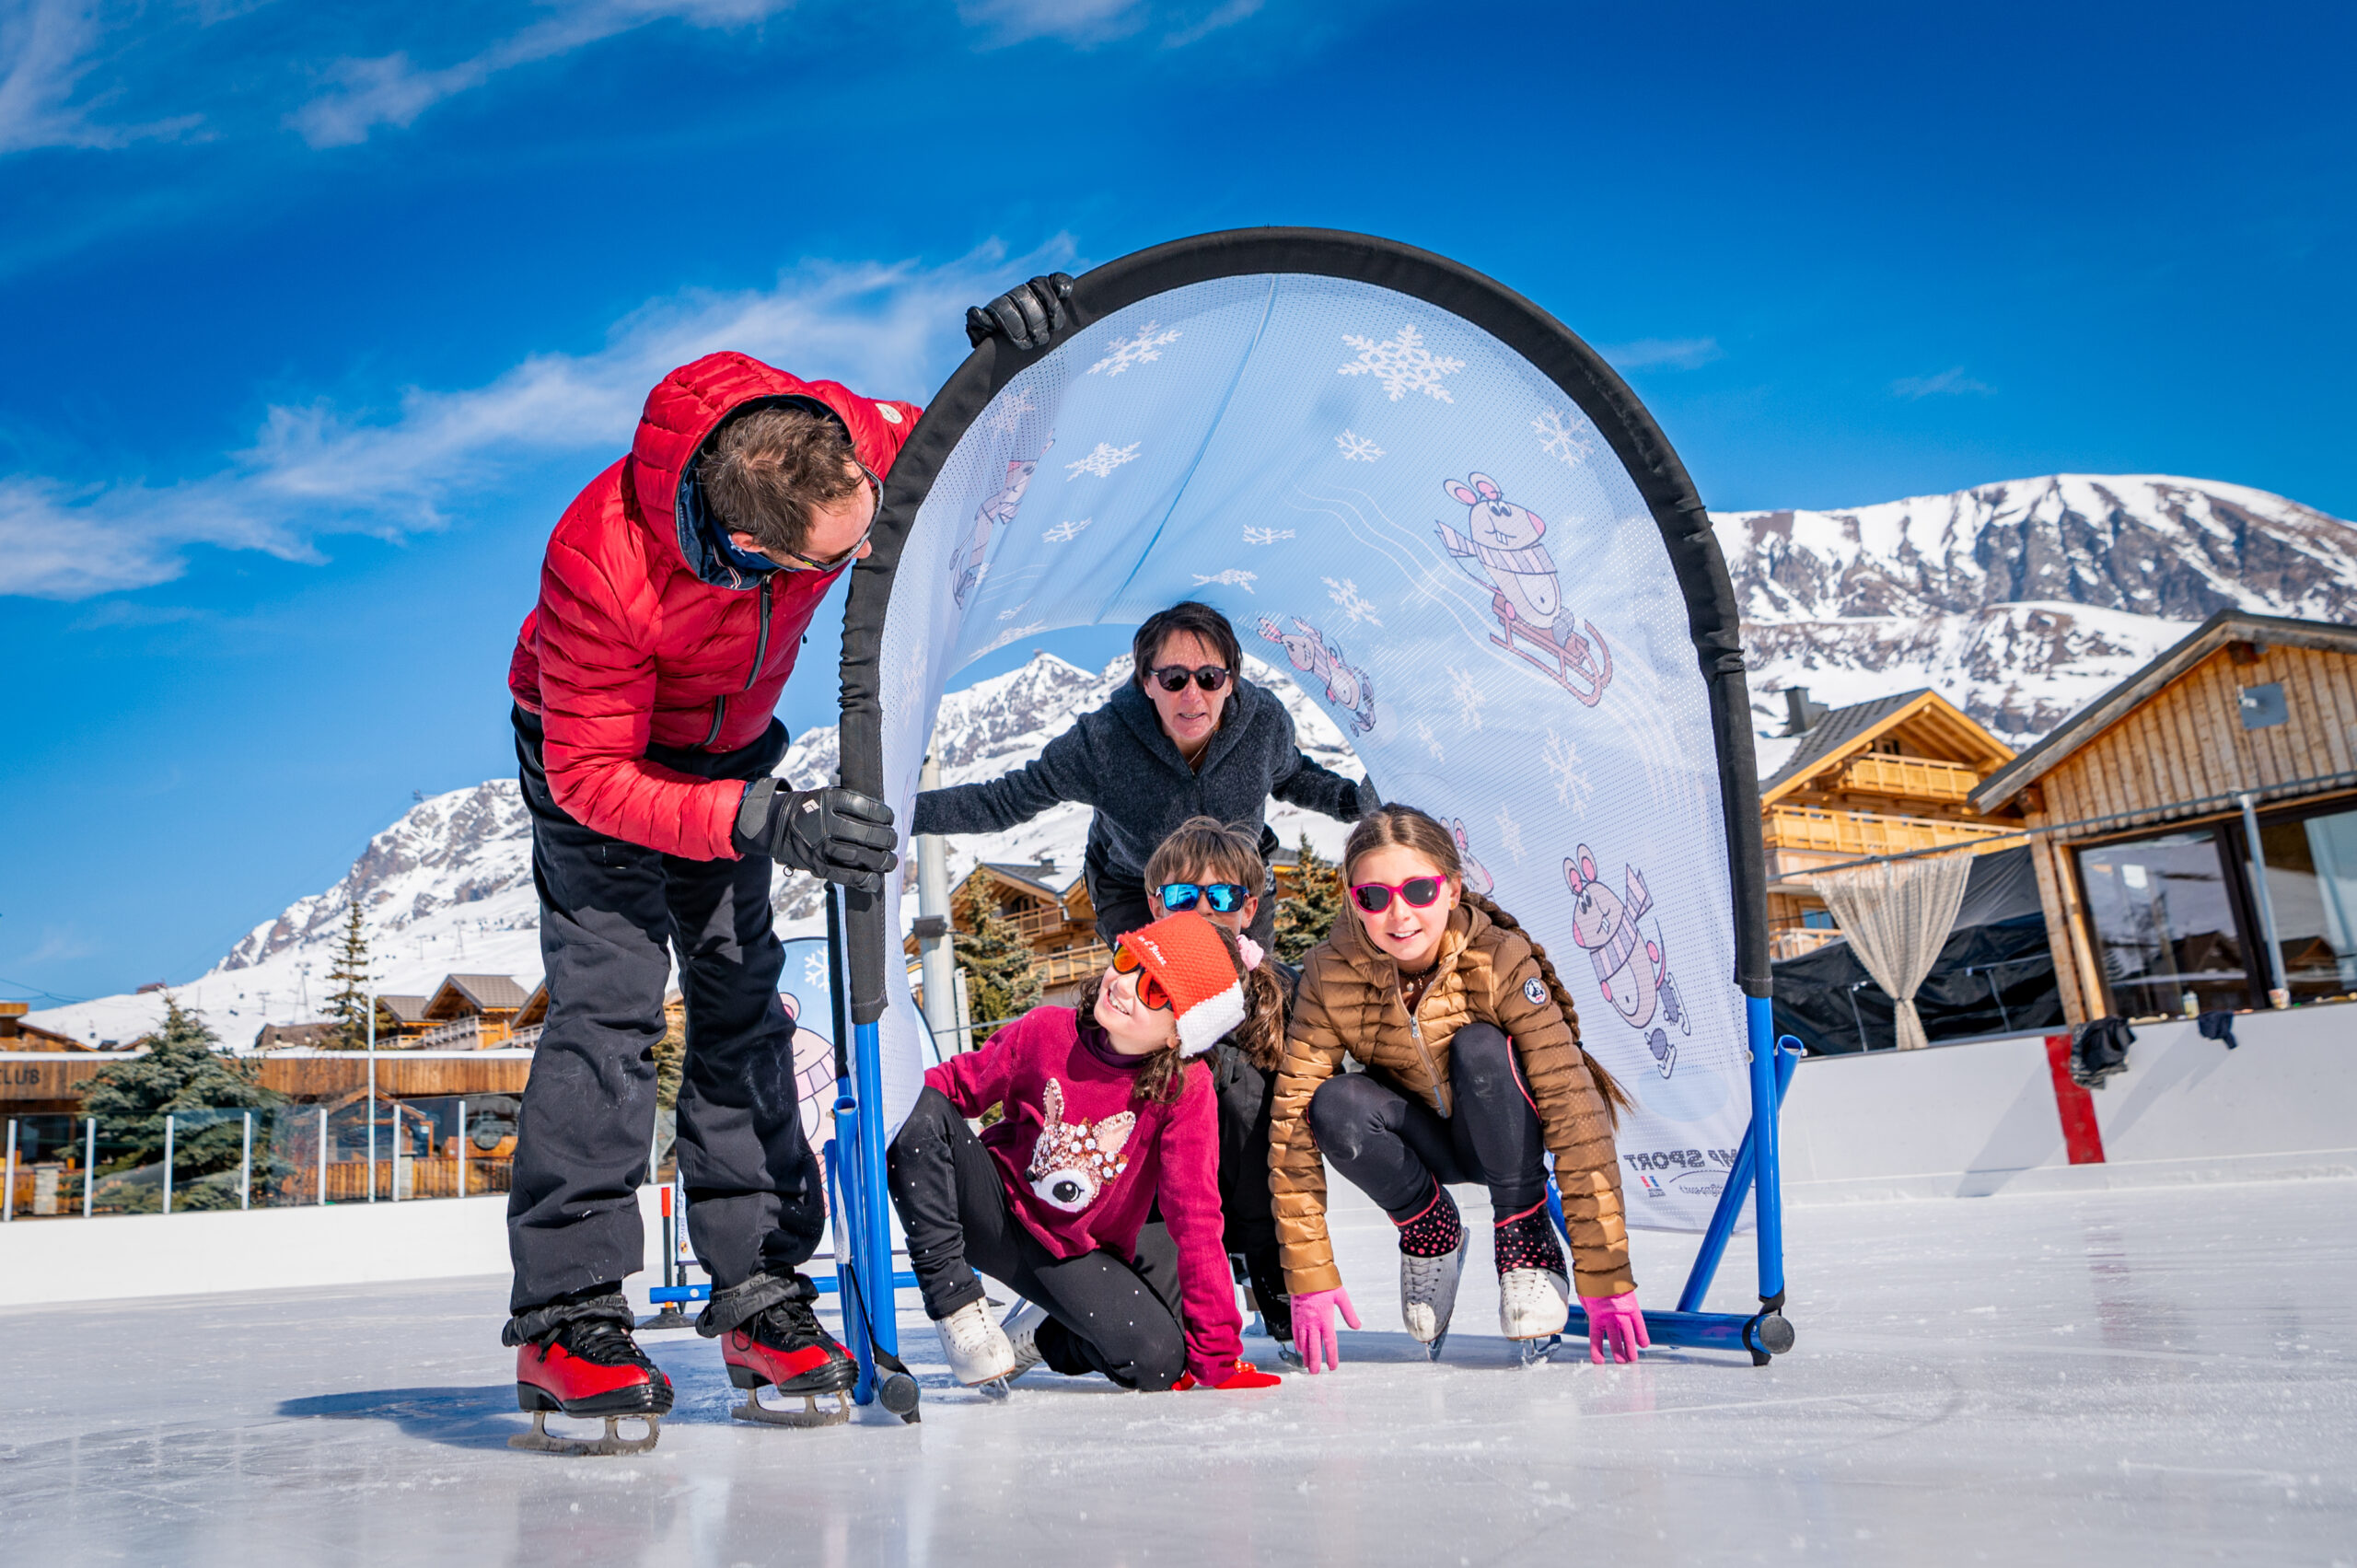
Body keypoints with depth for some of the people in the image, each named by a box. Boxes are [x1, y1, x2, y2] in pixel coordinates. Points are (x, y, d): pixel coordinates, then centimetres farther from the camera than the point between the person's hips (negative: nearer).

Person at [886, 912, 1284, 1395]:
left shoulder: (1186, 1090, -21)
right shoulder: (1045, 1031, -17)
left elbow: (1195, 1220, -19)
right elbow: (955, 1085, -4)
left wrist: (1217, 1352, -19)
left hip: (1079, 1257, 0)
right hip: (996, 1211, 0)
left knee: (1158, 1360, -24)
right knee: (924, 1118, -28)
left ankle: (1042, 1335, 8)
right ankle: (957, 1304, -17)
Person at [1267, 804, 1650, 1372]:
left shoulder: (1500, 962, -28)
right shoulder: (1331, 975, -22)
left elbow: (1574, 1110, -30)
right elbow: (1292, 1118, -22)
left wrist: (1605, 1278, -34)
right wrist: (1310, 1279, -27)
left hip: (1507, 1139, -2)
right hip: (1427, 1142, 2)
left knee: (1480, 1048, -33)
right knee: (1334, 1104, -30)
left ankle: (1526, 1241, -11)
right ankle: (1430, 1231, 1)